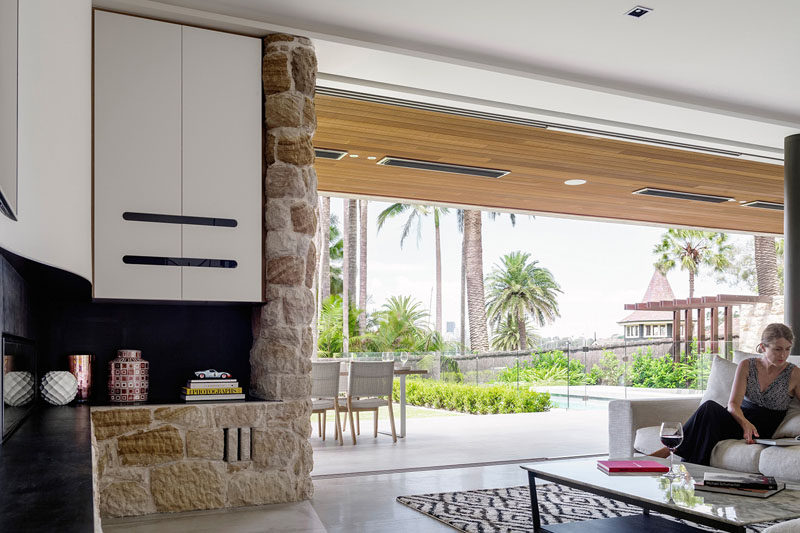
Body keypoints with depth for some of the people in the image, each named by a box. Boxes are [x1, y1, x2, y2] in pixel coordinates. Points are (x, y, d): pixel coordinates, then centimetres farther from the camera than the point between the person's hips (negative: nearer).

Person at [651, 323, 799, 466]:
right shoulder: (747, 366, 3)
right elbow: (733, 404, -6)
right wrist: (745, 422, -28)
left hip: (762, 430, -2)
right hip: (739, 419, 3)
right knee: (709, 407, -35)